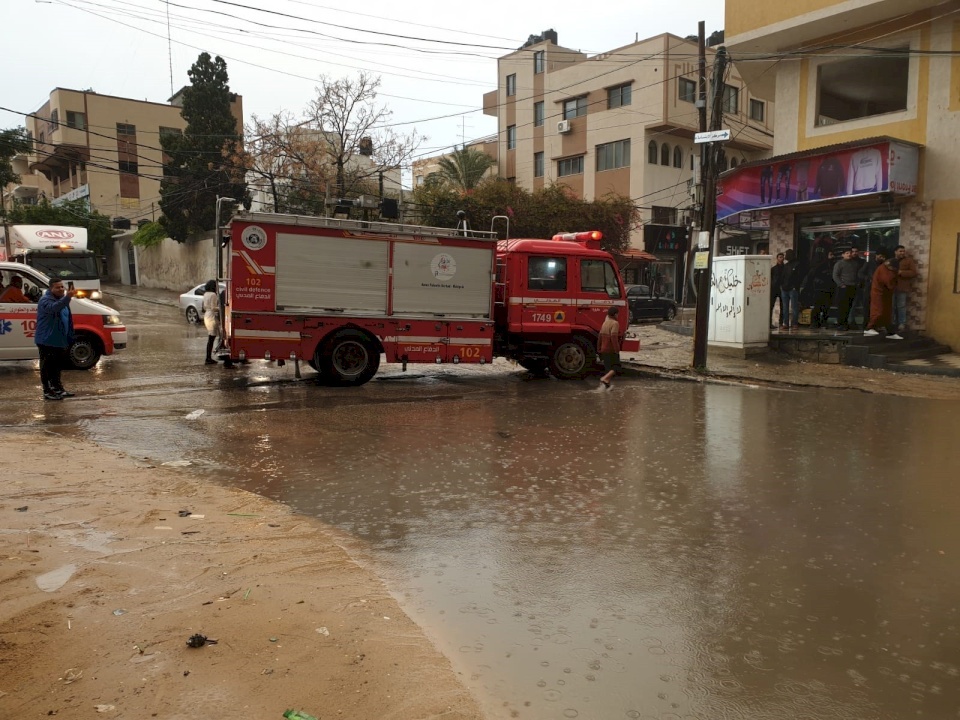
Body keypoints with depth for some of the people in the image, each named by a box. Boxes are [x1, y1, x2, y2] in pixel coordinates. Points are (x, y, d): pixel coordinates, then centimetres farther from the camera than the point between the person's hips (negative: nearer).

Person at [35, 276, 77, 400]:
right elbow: (54, 307, -40)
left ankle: (57, 388, 29)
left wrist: (69, 337, 22)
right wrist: (67, 297, -56)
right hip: (47, 341, -9)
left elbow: (68, 319, 24)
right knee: (47, 367, -2)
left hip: (59, 341, 9)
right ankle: (47, 392, 4)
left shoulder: (62, 299, 14)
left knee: (58, 366, 18)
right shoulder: (45, 300, -15)